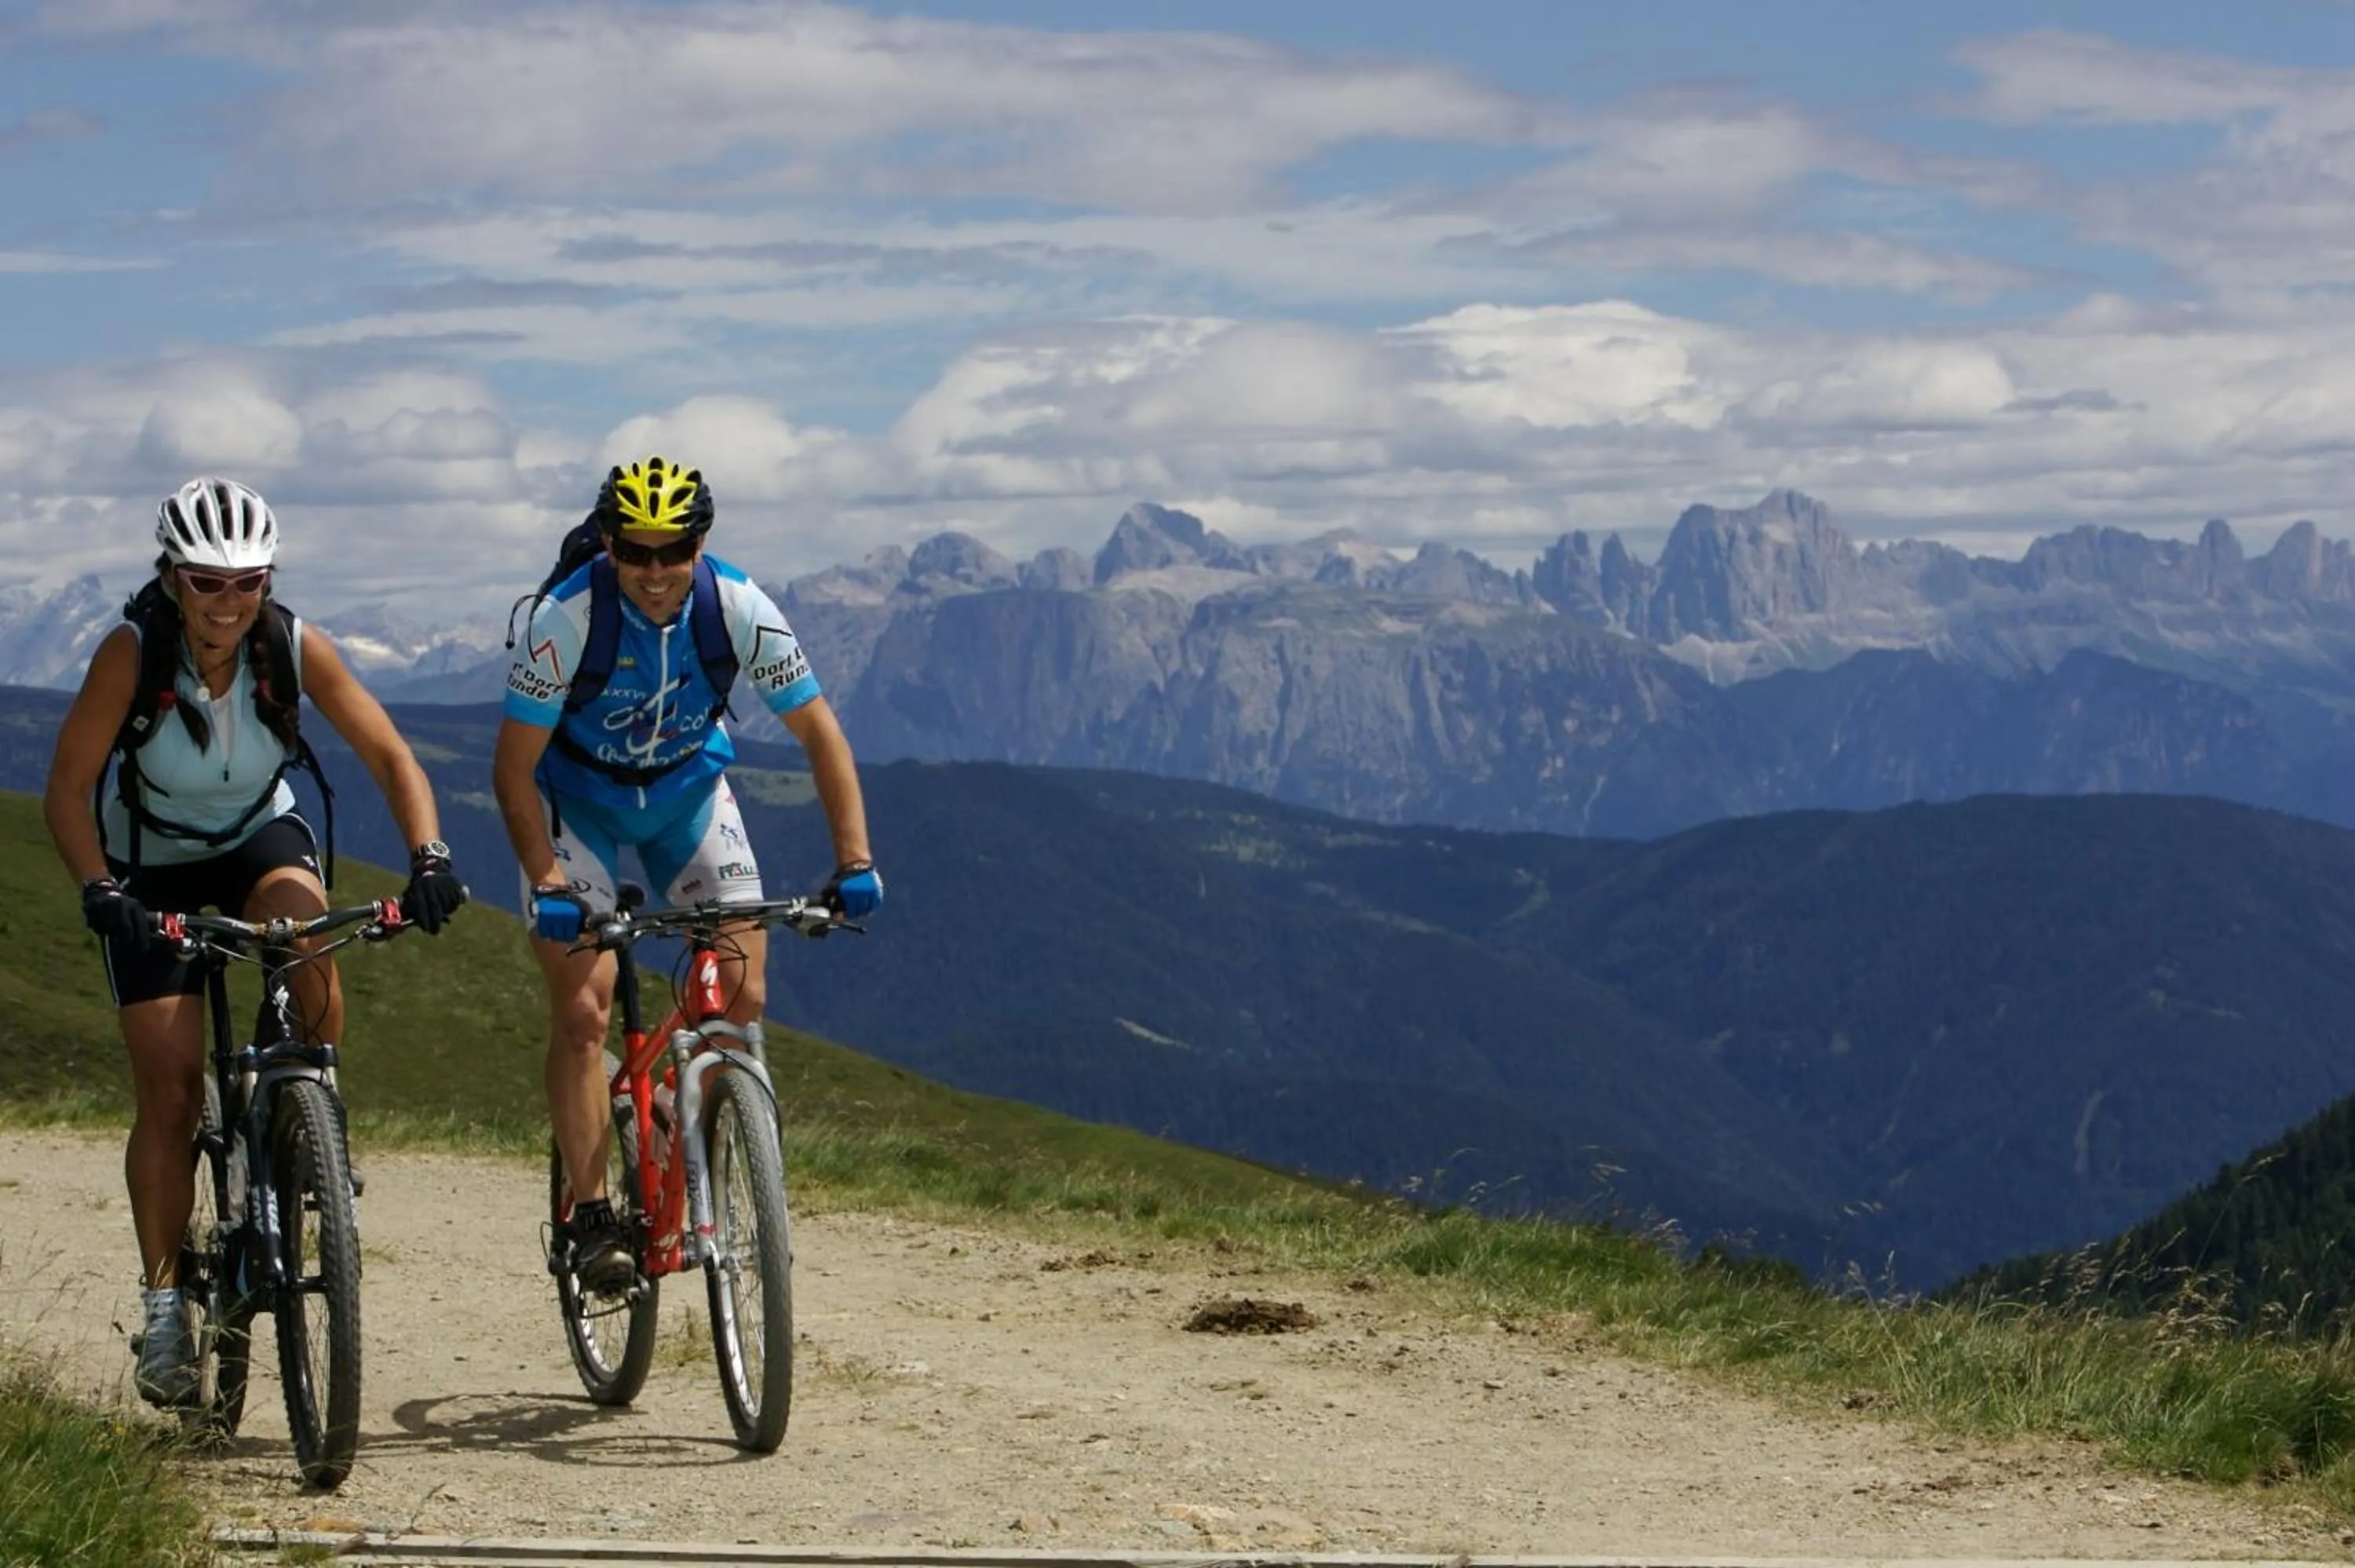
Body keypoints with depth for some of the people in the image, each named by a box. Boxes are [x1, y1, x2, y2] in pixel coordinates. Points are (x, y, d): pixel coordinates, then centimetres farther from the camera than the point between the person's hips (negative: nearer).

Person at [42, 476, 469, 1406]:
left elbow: (389, 756, -18)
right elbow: (67, 791, -23)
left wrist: (429, 858, -34)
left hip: (259, 841, 1)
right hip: (151, 871, -1)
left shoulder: (294, 649, -21)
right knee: (170, 1093, -8)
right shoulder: (132, 655, -26)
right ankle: (163, 1309, 3)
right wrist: (98, 890, -38)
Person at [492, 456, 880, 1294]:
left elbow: (819, 733, -16)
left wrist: (855, 862, -25)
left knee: (744, 996, -10)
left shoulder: (739, 610, -24)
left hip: (688, 790, 2)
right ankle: (587, 1219, -8)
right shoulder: (567, 618, -30)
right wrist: (546, 884, -34)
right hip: (578, 799, -2)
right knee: (582, 1011, -14)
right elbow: (513, 767, -23)